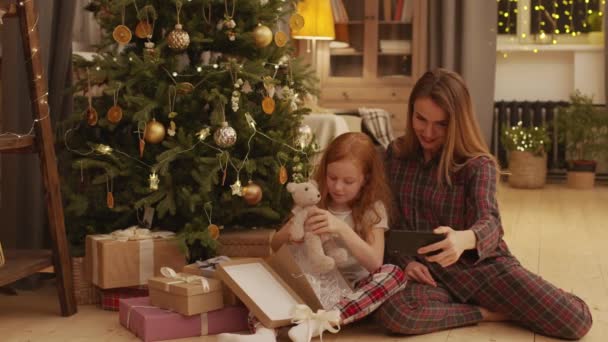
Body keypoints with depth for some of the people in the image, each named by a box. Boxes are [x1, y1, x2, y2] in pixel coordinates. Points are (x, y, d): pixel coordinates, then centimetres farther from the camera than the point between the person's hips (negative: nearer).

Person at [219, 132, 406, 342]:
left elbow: (374, 262, -17)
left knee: (394, 274, -29)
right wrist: (289, 234, -19)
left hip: (351, 287, -2)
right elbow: (275, 246, 6)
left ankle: (321, 323, -40)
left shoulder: (373, 209, -3)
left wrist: (341, 229, -31)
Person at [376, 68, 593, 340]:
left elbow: (490, 222, -27)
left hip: (483, 265, -2)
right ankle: (489, 312, -12)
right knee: (394, 314, -36)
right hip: (429, 272, 3)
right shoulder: (396, 154, 2)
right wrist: (404, 261, -10)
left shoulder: (478, 165, -9)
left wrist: (464, 239, -51)